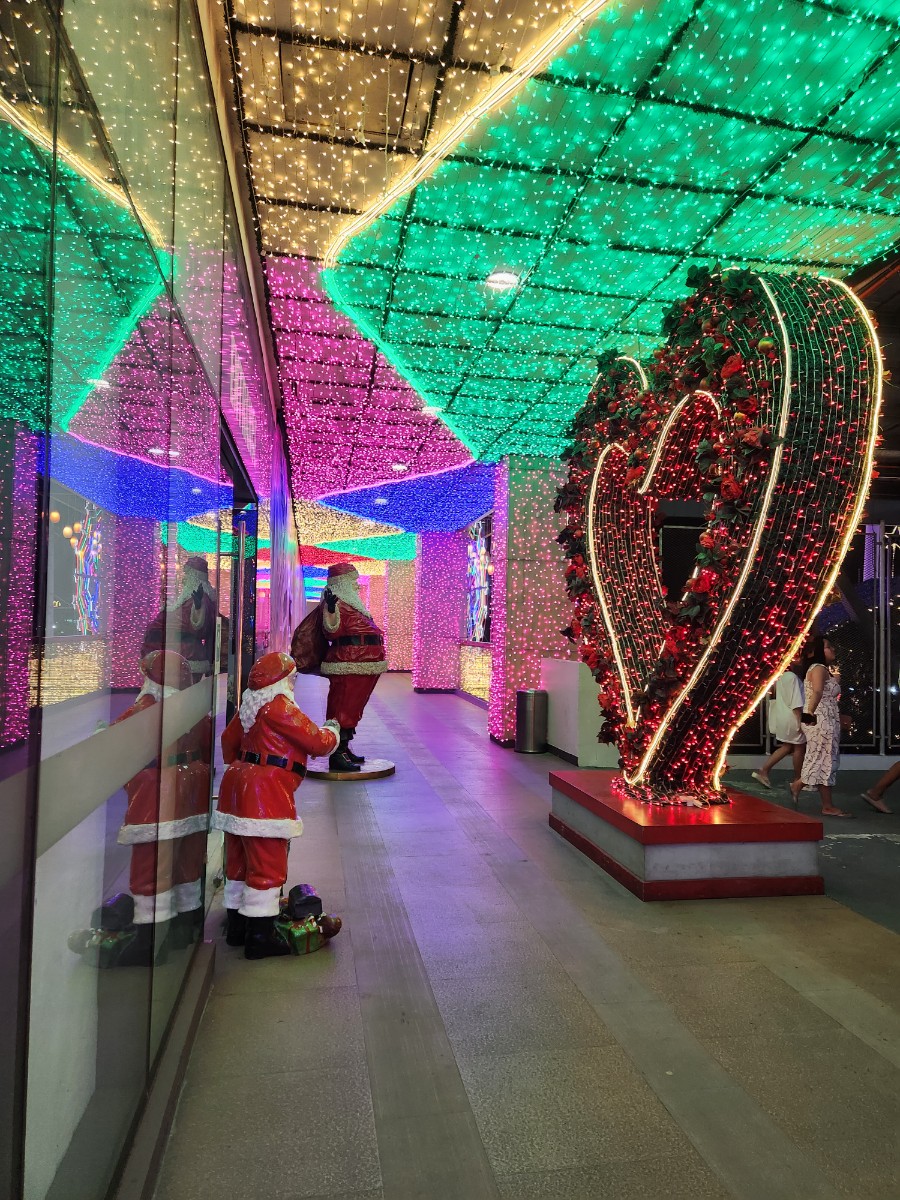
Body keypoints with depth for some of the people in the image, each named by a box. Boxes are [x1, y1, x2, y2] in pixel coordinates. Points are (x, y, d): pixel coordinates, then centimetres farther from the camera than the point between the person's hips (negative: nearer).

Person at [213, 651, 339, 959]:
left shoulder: (249, 706, 11)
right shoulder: (280, 707, -17)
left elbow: (229, 739, 24)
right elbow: (318, 743, -14)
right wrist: (332, 730, 6)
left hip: (238, 785, 10)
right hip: (265, 794, -10)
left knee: (239, 861, 18)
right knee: (268, 864, -1)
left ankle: (236, 925, 31)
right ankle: (260, 936, 6)